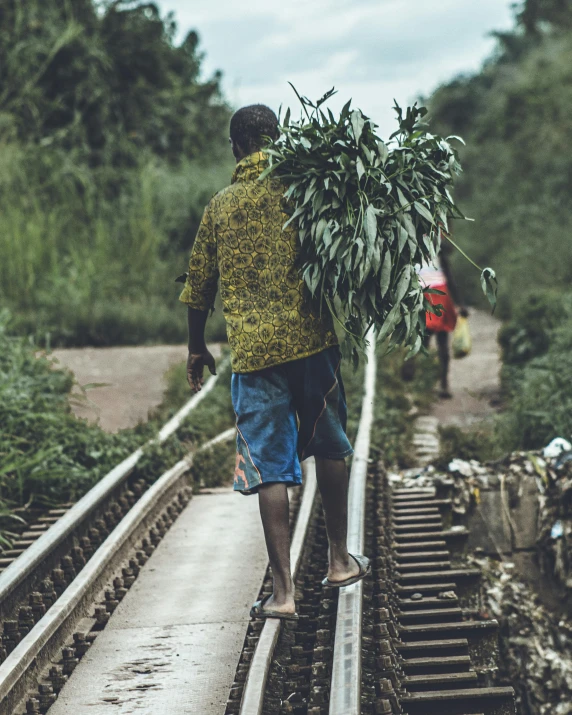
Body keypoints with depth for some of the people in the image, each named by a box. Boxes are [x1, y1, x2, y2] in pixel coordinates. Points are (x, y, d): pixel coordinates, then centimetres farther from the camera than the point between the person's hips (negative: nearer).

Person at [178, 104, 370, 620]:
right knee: (330, 449, 18)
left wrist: (197, 348, 26)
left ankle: (283, 592, 1)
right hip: (310, 340, -1)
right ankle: (339, 561, 26)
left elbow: (199, 286, 14)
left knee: (271, 471, 2)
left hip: (252, 350, 1)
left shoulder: (219, 206, 8)